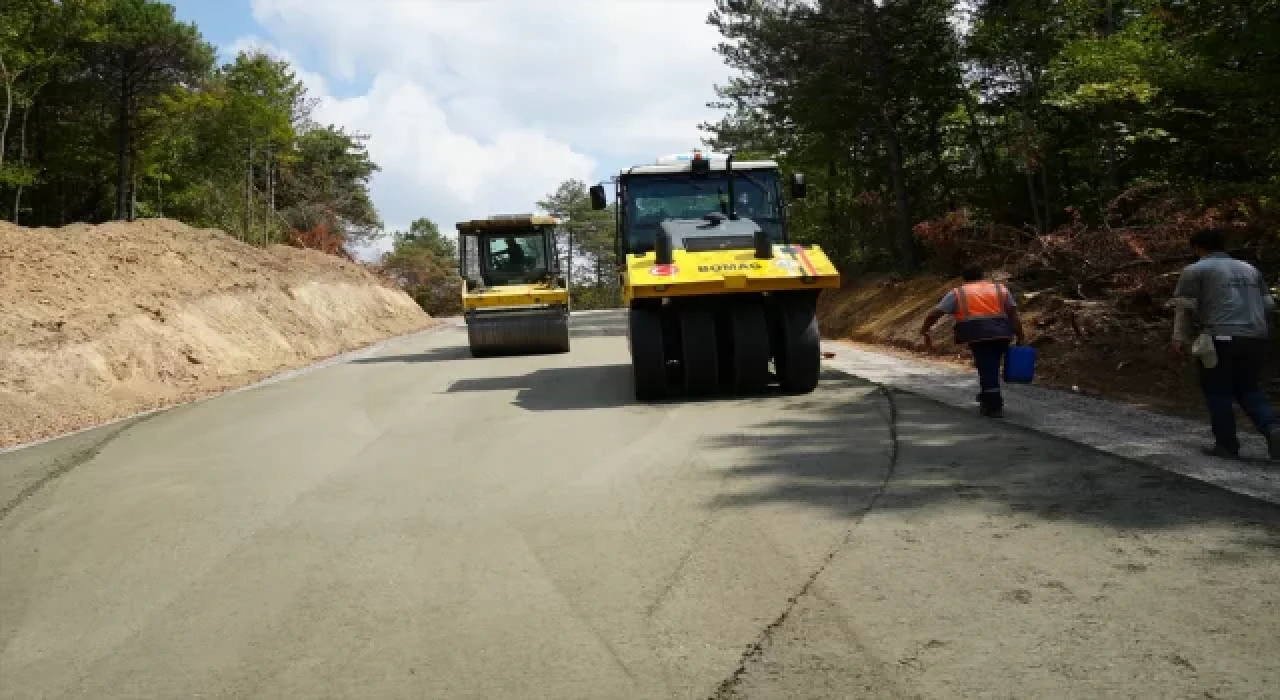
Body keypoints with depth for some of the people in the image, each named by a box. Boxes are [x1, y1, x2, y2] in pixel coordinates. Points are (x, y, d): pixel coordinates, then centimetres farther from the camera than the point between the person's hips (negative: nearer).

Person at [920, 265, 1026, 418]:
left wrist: (925, 331, 12)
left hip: (977, 335, -3)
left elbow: (935, 313, 3)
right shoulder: (1001, 289, 16)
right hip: (1001, 333, 3)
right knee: (993, 367, 20)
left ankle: (994, 405, -1)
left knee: (987, 369, 1)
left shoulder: (957, 293, 10)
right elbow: (1013, 314, 7)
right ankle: (988, 397, 32)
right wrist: (1020, 337, 7)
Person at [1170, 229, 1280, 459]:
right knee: (1248, 389, 17)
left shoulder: (1195, 270, 1)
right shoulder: (1249, 269, 20)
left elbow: (1184, 307, -3)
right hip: (1256, 339, 6)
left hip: (1222, 339, -6)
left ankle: (1226, 444, 6)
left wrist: (1179, 339, 2)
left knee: (1218, 392, 5)